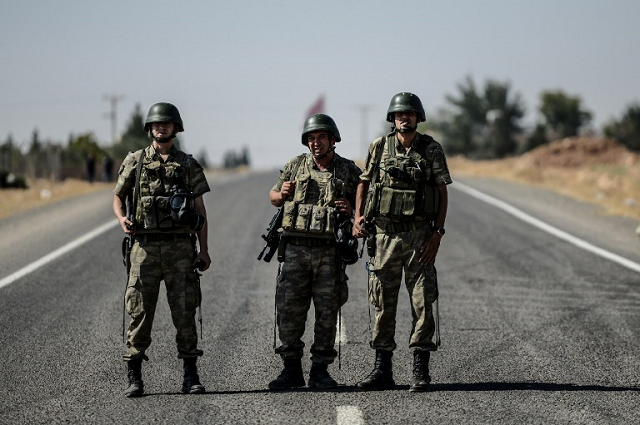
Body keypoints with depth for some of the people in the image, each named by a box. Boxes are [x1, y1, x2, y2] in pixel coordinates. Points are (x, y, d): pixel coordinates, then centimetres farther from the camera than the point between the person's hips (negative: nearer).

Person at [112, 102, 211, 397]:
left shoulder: (188, 165, 10)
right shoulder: (135, 161, 8)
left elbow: (200, 210, 9)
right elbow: (118, 197, 14)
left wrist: (204, 250, 2)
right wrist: (122, 219, -9)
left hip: (180, 246, 0)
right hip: (145, 245, 0)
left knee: (185, 312, 0)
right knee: (140, 312, -2)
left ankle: (190, 376, 6)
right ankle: (134, 378, 2)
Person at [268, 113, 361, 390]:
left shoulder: (349, 172, 7)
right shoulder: (295, 167, 10)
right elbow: (274, 198, 22)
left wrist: (351, 210, -8)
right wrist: (282, 194, -1)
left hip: (330, 252, -1)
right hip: (295, 249, 1)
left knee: (327, 312, 1)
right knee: (289, 311, -1)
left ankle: (320, 370, 10)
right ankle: (291, 369, 9)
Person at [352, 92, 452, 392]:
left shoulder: (431, 150, 0)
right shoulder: (379, 147, 5)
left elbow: (442, 192, 0)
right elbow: (364, 182, 15)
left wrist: (437, 233, -8)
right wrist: (358, 217, 1)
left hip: (419, 234, -2)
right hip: (384, 233, 2)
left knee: (422, 300, -2)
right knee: (383, 302, 5)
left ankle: (420, 371, 3)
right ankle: (382, 370, 11)